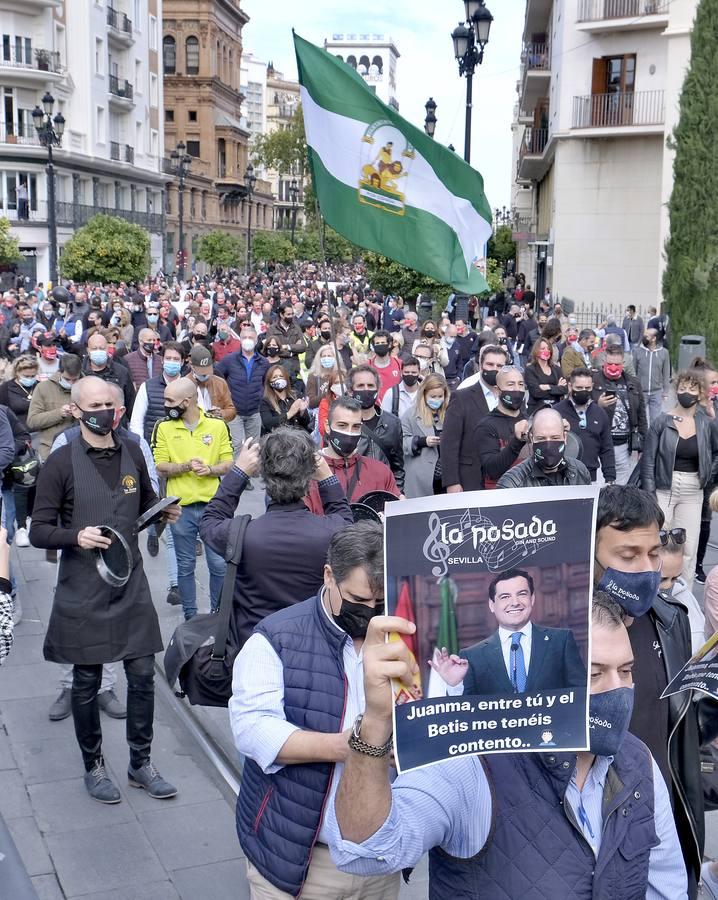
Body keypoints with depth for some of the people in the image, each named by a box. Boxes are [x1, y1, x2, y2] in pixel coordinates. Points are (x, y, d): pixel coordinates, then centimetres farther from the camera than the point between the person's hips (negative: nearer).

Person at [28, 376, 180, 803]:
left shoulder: (133, 454, 5)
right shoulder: (61, 463, -9)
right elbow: (39, 531, -8)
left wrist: (164, 511, -1)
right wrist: (75, 536, -26)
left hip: (131, 584, 4)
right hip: (83, 590, -3)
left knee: (143, 674, 7)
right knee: (87, 682, 8)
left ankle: (141, 762, 25)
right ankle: (94, 765, 28)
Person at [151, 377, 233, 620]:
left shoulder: (217, 425, -2)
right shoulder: (163, 427, -2)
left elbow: (228, 464, 0)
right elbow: (161, 468, -5)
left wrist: (209, 469, -20)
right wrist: (187, 466, -22)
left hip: (212, 504, 0)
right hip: (181, 506, 0)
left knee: (219, 564, 5)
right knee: (185, 565, 11)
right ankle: (190, 615, 25)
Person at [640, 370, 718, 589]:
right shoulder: (662, 422, -5)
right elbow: (648, 459, -5)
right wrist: (649, 494, -10)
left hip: (692, 493, 2)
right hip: (664, 489, -2)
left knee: (689, 547, 4)